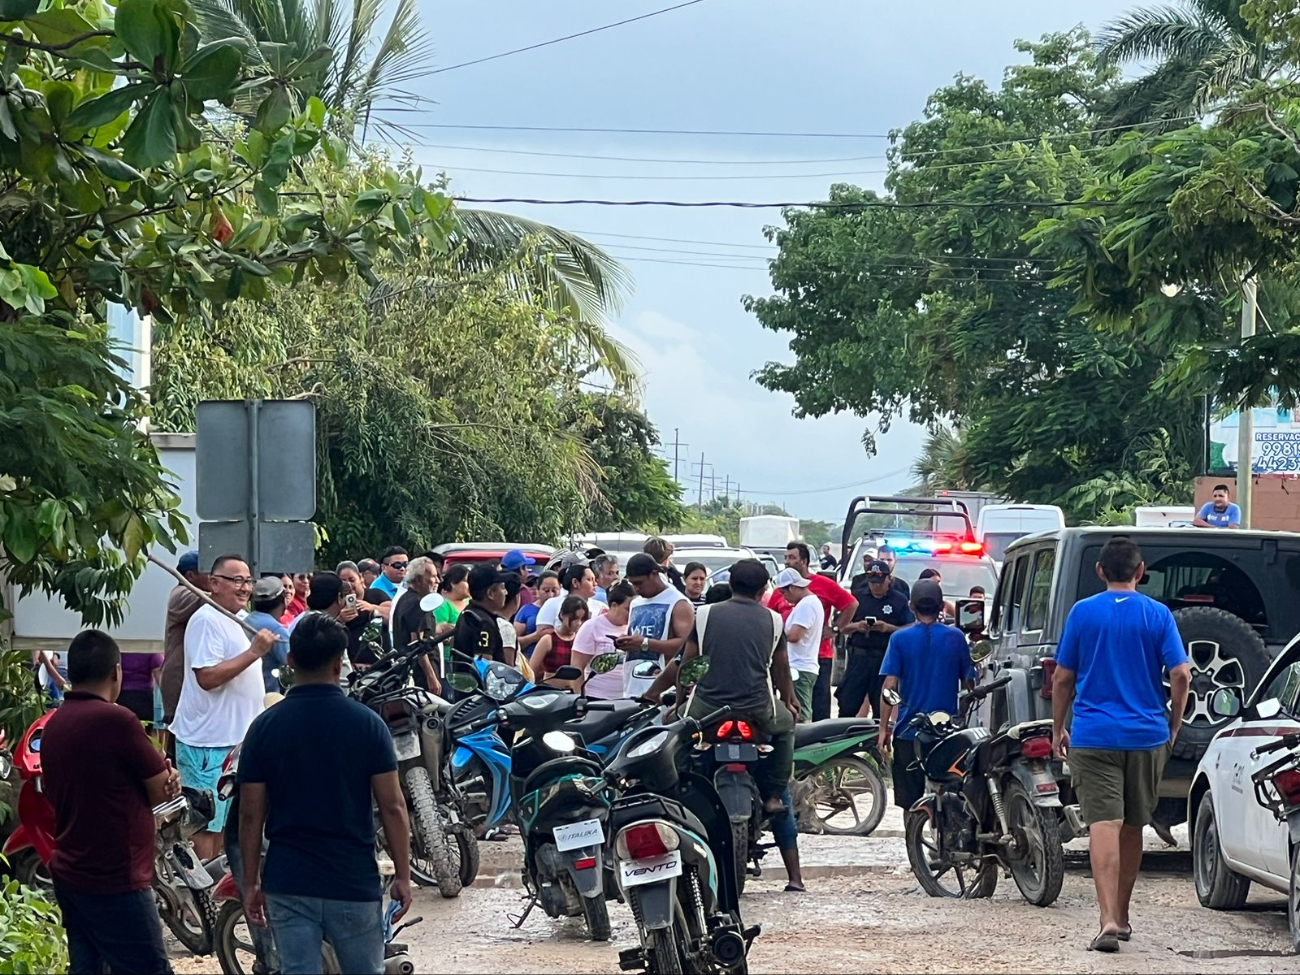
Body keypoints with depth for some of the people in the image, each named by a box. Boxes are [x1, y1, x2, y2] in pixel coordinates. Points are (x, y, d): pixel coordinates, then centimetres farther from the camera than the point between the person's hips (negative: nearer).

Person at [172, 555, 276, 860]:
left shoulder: (235, 622, 17)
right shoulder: (206, 620, -14)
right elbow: (207, 676, -24)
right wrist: (253, 653, -25)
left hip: (235, 740, 10)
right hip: (208, 743, -10)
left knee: (220, 823, 14)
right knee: (205, 824, -8)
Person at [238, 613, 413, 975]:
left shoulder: (265, 727, -3)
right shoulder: (367, 724, -6)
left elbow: (251, 815, -1)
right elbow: (392, 807, -6)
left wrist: (251, 882, 8)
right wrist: (402, 875, 3)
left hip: (287, 883, 1)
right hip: (354, 883, -1)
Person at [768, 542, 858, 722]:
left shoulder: (824, 585, -2)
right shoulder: (781, 589, 11)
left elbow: (851, 604, 0)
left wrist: (834, 629, -4)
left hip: (819, 656, -4)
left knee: (819, 708, -2)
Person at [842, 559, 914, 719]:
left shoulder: (899, 600, 2)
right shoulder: (858, 596, 10)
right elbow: (842, 627, 12)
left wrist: (888, 628, -17)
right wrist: (856, 626, -10)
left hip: (886, 658, -2)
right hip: (858, 656, 2)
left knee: (881, 708, 3)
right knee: (847, 706, -1)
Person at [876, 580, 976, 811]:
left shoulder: (900, 638, -4)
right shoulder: (956, 637, 1)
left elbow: (890, 686, -8)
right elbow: (968, 684, 6)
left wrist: (884, 727, -4)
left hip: (909, 730, -1)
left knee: (910, 799, 6)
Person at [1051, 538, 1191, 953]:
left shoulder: (1083, 612, -1)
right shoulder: (1158, 615, 0)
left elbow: (1063, 678, 2)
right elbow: (1181, 675, -6)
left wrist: (1058, 729, 14)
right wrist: (1173, 727, 7)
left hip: (1093, 736, -2)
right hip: (1147, 736, 2)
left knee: (1103, 825, -9)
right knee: (1132, 827, 17)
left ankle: (1109, 920, -23)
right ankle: (1121, 915, 27)